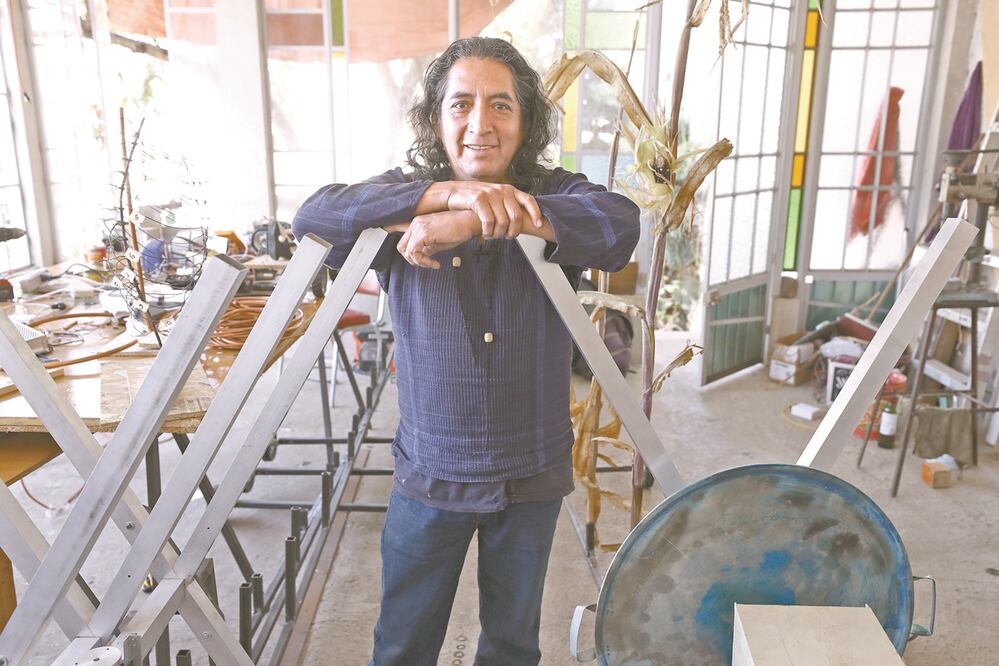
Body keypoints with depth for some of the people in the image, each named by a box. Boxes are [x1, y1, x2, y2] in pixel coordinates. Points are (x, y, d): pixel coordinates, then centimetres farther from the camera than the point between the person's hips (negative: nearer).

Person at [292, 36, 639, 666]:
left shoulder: (555, 194, -5)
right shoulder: (406, 199, -4)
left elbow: (622, 223, -27)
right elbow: (314, 216, -22)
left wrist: (471, 223, -36)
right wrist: (451, 192, -33)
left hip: (532, 475, 0)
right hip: (430, 473, 0)